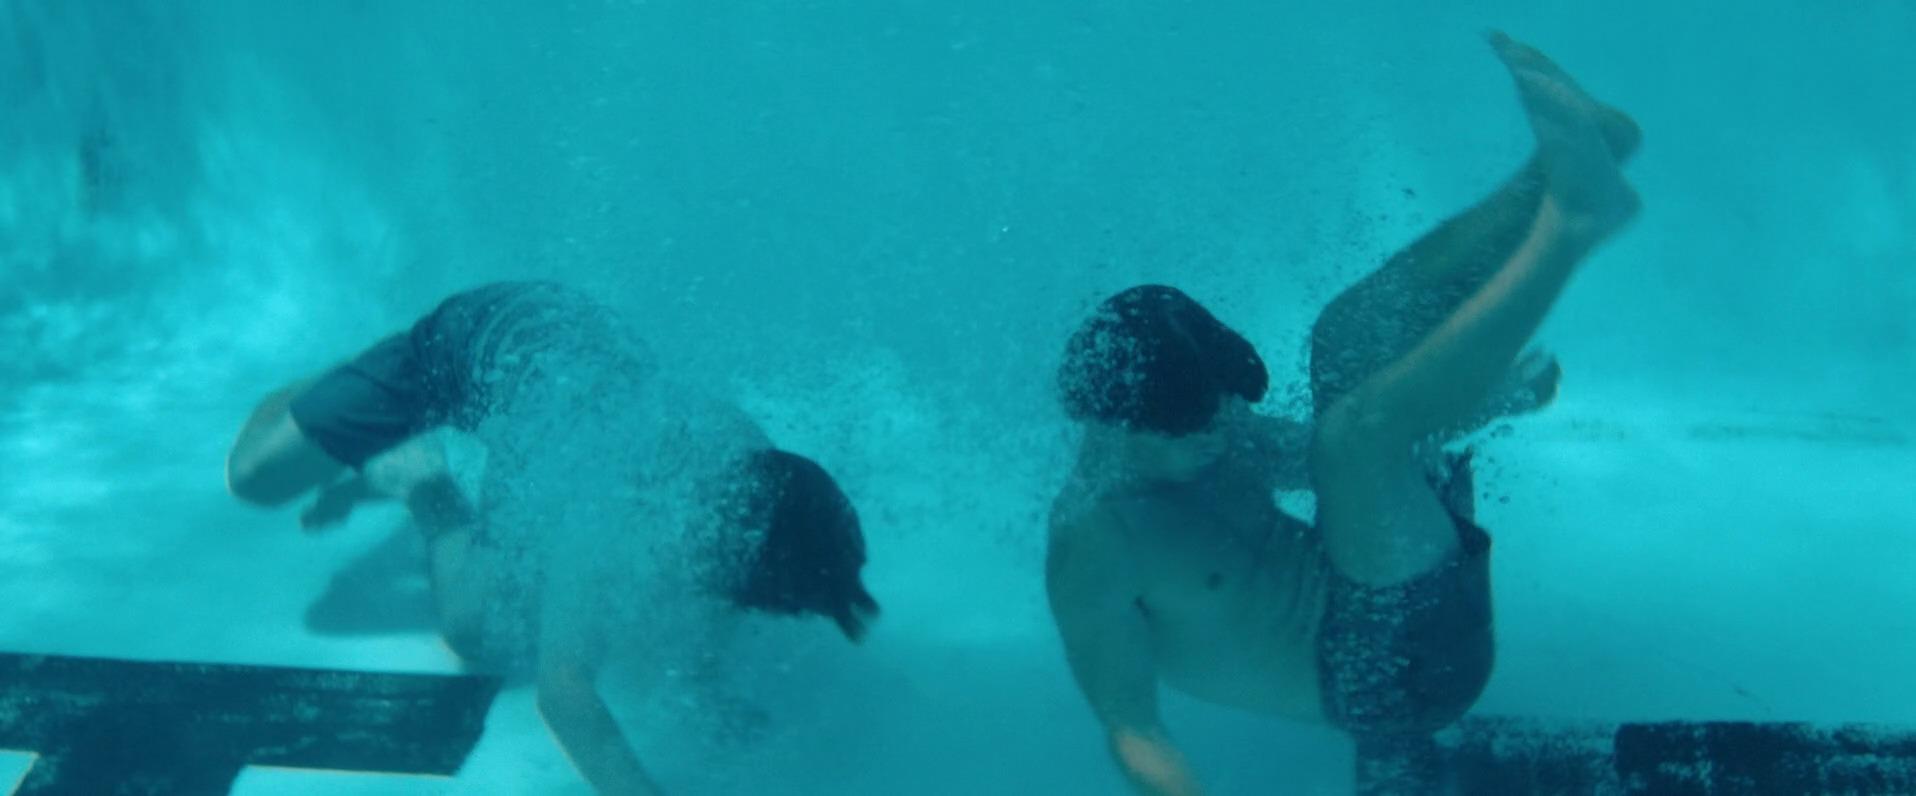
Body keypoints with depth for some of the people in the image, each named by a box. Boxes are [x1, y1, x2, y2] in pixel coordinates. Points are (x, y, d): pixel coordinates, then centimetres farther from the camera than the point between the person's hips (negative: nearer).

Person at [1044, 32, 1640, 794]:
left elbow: (1311, 451, 19)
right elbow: (1131, 729, -22)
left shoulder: (1206, 437, 5)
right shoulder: (1091, 546, -19)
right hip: (1385, 670, -9)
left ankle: (1569, 162, -14)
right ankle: (1571, 220, -26)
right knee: (1354, 430, -33)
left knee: (1351, 335, 2)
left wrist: (1483, 396, 7)